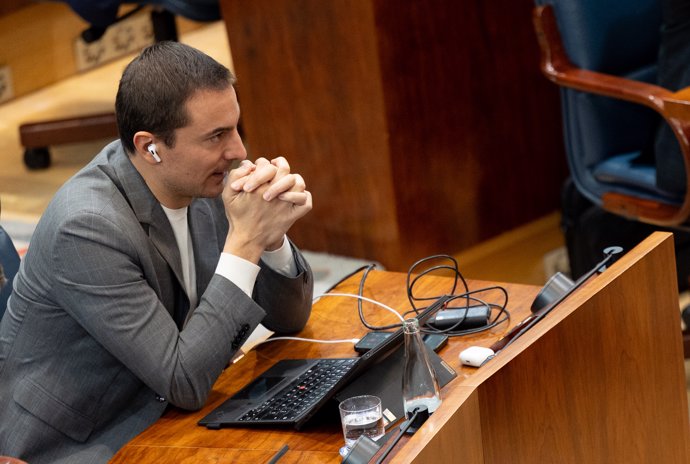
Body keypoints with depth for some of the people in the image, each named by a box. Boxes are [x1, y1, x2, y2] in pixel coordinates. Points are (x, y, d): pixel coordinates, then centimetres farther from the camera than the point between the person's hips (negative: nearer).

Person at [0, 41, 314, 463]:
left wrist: (271, 235, -16)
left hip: (157, 422, 7)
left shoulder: (205, 182, -5)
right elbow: (185, 384, -23)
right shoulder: (87, 228, -25)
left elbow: (288, 318, 3)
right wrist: (245, 241, -24)